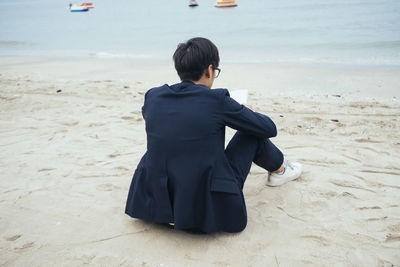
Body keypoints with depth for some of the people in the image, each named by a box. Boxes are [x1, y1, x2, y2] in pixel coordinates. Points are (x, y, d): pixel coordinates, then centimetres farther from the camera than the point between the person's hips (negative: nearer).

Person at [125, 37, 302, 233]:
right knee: (252, 132, 11)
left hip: (156, 204, 5)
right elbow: (270, 129, -1)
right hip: (207, 211, -5)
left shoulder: (152, 96, -1)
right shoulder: (217, 100, -14)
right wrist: (245, 113, 21)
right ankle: (279, 169, 39)